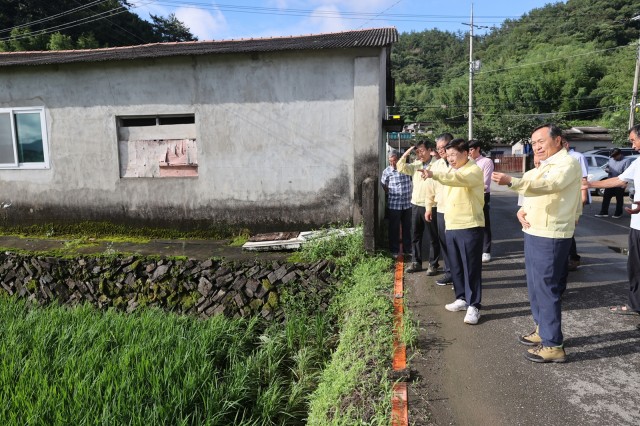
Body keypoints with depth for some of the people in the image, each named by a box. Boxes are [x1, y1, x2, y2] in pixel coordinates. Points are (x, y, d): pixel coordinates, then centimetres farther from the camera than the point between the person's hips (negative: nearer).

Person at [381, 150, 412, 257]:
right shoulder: (387, 171, -2)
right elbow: (383, 185, 9)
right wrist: (389, 193, 5)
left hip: (407, 203, 2)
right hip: (393, 204, -2)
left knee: (407, 228, 13)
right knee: (394, 228, 6)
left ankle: (408, 249, 27)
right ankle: (394, 250, 18)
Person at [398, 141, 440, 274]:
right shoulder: (415, 165, 10)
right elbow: (401, 168, 3)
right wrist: (406, 153, -3)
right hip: (416, 205, 7)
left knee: (433, 238, 4)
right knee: (415, 236, 13)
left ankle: (433, 264, 15)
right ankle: (416, 262, 25)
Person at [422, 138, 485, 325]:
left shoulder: (474, 171, -11)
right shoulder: (452, 171, 17)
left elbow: (458, 178, -33)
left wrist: (434, 175, -43)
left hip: (470, 226, -8)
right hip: (451, 226, 8)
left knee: (471, 267, -2)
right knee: (456, 266, 14)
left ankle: (474, 306, 5)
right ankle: (462, 298, 27)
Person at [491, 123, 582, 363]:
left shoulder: (566, 163, -13)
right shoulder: (544, 166, 18)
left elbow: (548, 185, -32)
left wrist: (511, 181, -44)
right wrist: (522, 210, -1)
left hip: (550, 237, -10)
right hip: (534, 233, 10)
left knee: (547, 288, -5)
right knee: (536, 286, 17)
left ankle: (553, 345, 3)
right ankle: (542, 329, 32)